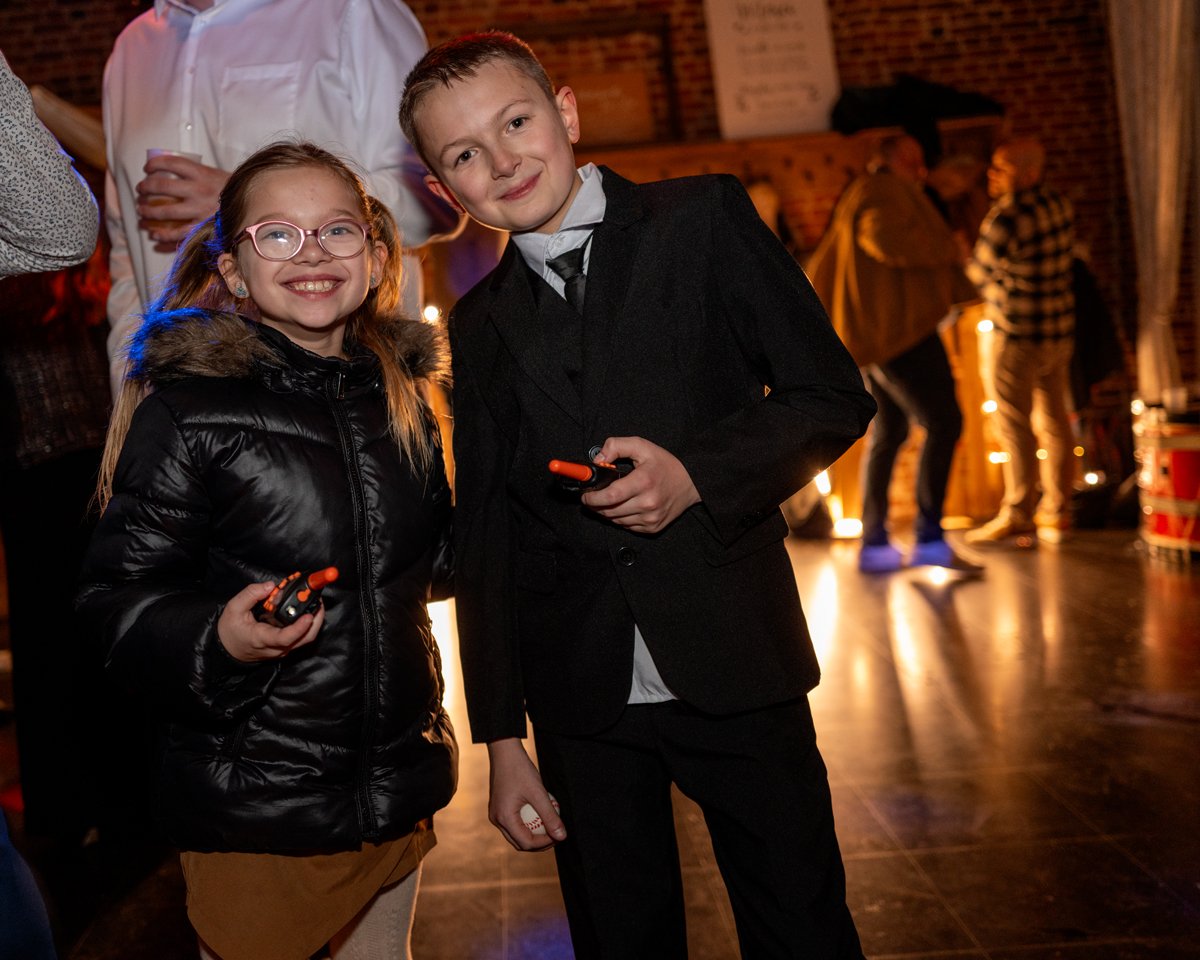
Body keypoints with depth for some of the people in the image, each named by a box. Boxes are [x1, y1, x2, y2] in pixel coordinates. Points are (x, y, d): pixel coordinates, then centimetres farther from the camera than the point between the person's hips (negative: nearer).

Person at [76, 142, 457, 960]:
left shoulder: (400, 395, 5)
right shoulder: (187, 409, -13)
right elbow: (119, 597, -13)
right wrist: (217, 639, -30)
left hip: (399, 789, 6)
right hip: (255, 803, -5)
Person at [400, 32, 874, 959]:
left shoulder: (705, 220, 0)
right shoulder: (481, 323, 9)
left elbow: (834, 395, -1)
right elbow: (485, 534, 10)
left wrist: (696, 474, -19)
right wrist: (502, 738, 8)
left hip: (735, 664, -2)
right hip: (581, 699, 3)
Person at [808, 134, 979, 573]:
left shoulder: (856, 198, 25)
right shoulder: (884, 191, -6)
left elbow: (820, 269, 28)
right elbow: (886, 236, -27)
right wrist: (946, 248, -16)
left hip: (873, 335, 11)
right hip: (898, 328, -11)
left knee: (887, 434, 14)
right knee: (943, 423, -12)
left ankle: (874, 543, 16)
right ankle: (929, 539, -15)